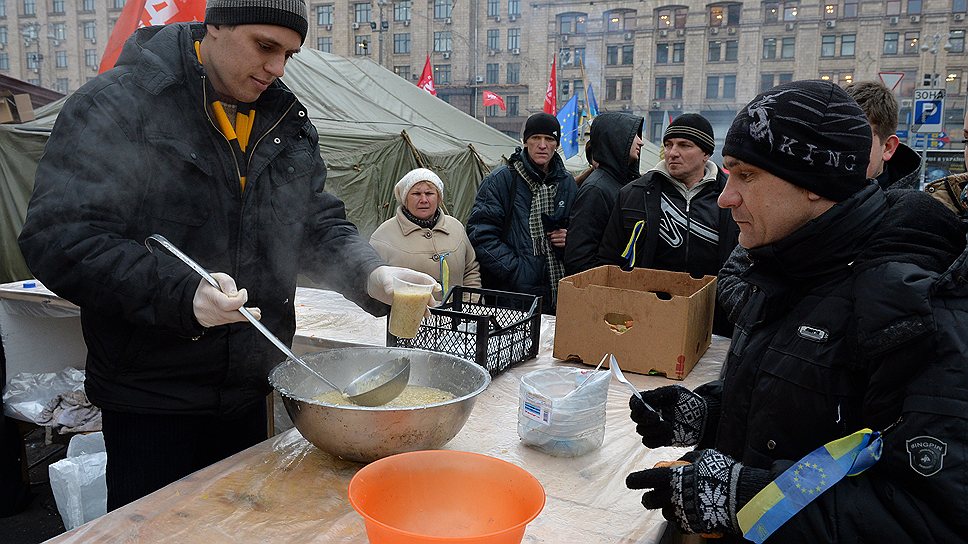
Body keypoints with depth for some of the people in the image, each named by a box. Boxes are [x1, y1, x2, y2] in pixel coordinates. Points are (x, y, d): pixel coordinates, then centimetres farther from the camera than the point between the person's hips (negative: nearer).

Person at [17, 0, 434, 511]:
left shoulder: (288, 123, 6)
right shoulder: (116, 104, -12)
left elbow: (319, 223, 8)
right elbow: (58, 237, -19)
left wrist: (370, 275, -13)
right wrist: (182, 295, -32)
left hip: (248, 393, 6)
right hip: (149, 401, -5)